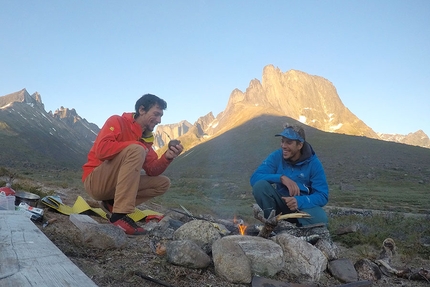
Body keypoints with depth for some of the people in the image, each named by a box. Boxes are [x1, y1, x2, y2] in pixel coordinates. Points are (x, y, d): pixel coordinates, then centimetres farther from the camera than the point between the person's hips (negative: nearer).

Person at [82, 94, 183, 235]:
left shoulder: (146, 138, 9)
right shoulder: (117, 121, -9)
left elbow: (152, 171, 3)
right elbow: (102, 150, -26)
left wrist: (167, 157, -16)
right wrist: (137, 145, -19)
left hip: (117, 185, 8)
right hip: (95, 181, -8)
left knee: (163, 183, 2)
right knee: (136, 150, -29)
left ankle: (112, 203, -1)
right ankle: (119, 215, -30)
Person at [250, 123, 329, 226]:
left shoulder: (314, 163, -12)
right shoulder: (276, 156, -8)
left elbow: (322, 196, -16)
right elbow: (254, 178, -18)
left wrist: (299, 201, -34)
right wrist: (281, 177, -30)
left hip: (304, 205, -1)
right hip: (281, 203, 1)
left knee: (320, 220, -35)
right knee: (259, 185, -26)